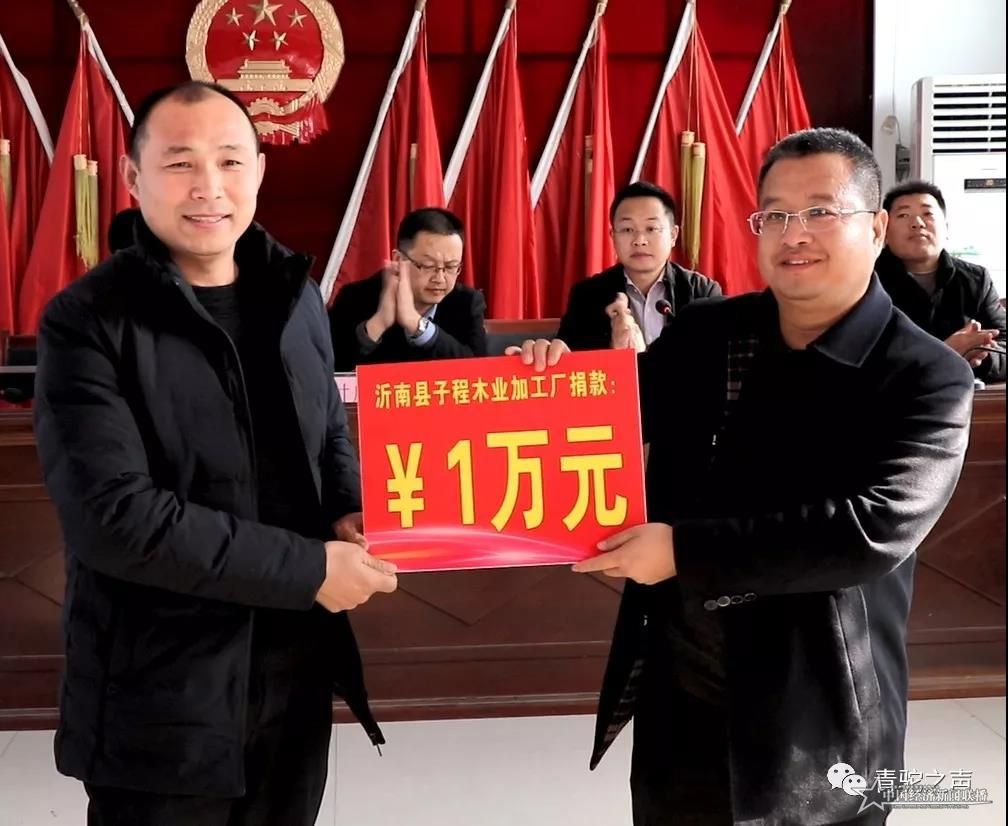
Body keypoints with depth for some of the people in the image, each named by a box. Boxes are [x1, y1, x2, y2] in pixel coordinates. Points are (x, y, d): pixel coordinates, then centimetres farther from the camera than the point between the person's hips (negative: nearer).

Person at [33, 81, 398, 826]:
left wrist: (349, 516, -6)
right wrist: (309, 569, -21)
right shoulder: (86, 322, -14)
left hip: (297, 674, 6)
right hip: (162, 699, -5)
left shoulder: (296, 294, 5)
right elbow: (114, 516, -22)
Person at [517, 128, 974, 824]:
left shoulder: (929, 378, -12)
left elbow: (875, 529, -25)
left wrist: (684, 549, -26)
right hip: (673, 695, 4)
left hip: (814, 721, -4)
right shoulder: (703, 332, 1)